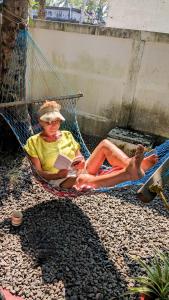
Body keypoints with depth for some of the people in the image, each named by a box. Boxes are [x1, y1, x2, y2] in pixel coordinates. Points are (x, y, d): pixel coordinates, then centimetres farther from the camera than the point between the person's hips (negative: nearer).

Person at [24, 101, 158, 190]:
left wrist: (81, 163, -9)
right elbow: (38, 172, -3)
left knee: (105, 144, -18)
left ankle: (130, 165, -45)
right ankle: (130, 172, -58)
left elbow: (80, 158, 15)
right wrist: (57, 175, -20)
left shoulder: (66, 135, 16)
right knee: (83, 179, -42)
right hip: (61, 181, -4)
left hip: (79, 171, 5)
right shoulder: (34, 142, 3)